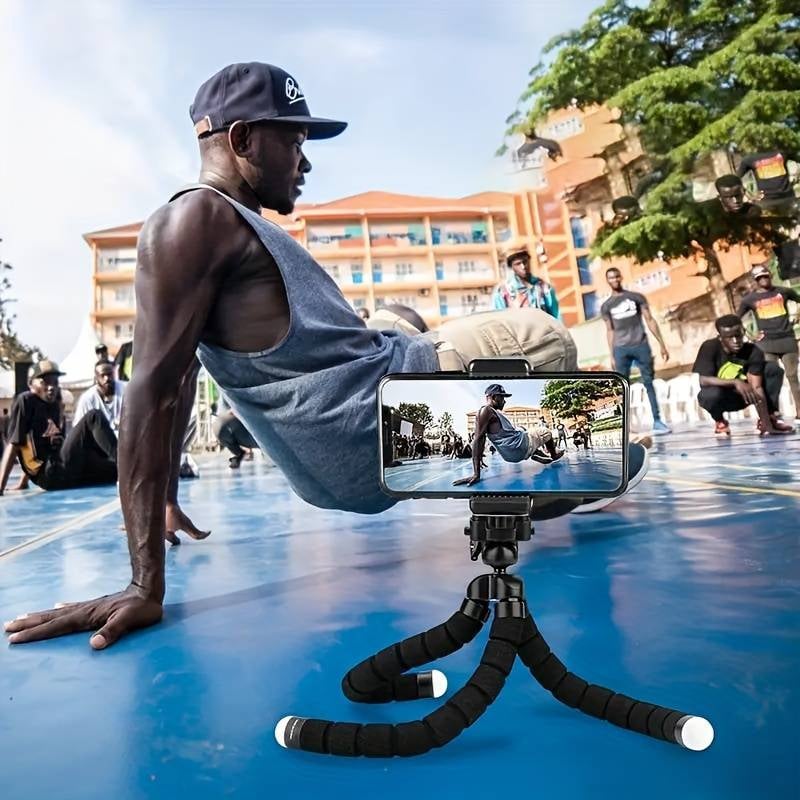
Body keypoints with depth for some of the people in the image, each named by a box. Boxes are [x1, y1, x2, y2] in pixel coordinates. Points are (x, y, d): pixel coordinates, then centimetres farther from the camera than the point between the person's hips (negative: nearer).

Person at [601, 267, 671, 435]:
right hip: (621, 349, 0)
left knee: (649, 383, -1)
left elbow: (650, 320, 7)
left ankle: (657, 421, 1)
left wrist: (662, 344, 1)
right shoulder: (606, 306, 11)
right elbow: (610, 331, 10)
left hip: (641, 345, 0)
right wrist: (612, 356, 4)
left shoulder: (637, 297, 10)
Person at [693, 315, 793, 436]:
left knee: (773, 368, -16)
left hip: (743, 395, 2)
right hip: (720, 397, -2)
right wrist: (735, 382, -43)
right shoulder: (710, 347, -23)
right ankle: (719, 421, -3)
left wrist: (766, 424, -31)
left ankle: (770, 418, -6)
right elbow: (704, 380, -30)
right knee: (713, 393, -38)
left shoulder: (753, 352, -19)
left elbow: (757, 388, -24)